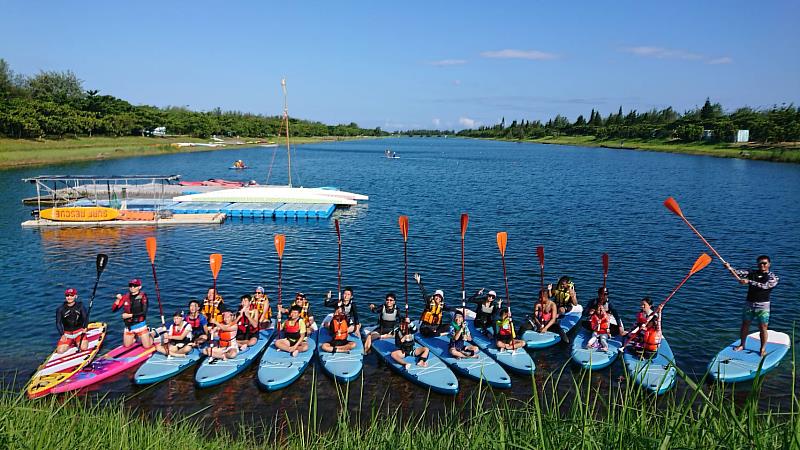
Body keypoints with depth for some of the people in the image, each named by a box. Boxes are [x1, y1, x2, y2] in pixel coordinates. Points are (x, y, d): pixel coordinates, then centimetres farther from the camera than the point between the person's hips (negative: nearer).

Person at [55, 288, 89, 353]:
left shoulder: (80, 306, -5)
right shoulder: (60, 309, -4)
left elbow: (85, 317, -10)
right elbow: (58, 323, -4)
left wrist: (85, 328, -29)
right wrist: (62, 334, -17)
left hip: (79, 331, -1)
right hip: (66, 334, 1)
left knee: (83, 348, -21)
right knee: (60, 351, -16)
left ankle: (78, 342, 15)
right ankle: (71, 343, 17)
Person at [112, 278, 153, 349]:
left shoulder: (143, 296, -12)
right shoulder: (126, 297, 0)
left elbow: (144, 312, -18)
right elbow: (113, 309, 0)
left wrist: (130, 315, -21)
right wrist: (118, 299, -15)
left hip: (140, 325, -4)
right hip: (129, 326, 4)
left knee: (147, 346, -3)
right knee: (126, 346, 12)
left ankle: (151, 334, 27)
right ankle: (136, 336, 38)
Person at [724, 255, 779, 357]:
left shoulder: (773, 277, -3)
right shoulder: (752, 272, 7)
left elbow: (764, 286, -20)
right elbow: (739, 272, -8)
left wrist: (748, 282, -30)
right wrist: (729, 268, -27)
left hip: (763, 306, -3)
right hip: (749, 303, 3)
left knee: (763, 328, 0)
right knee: (745, 325, 9)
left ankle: (763, 349, 15)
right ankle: (742, 345, 24)